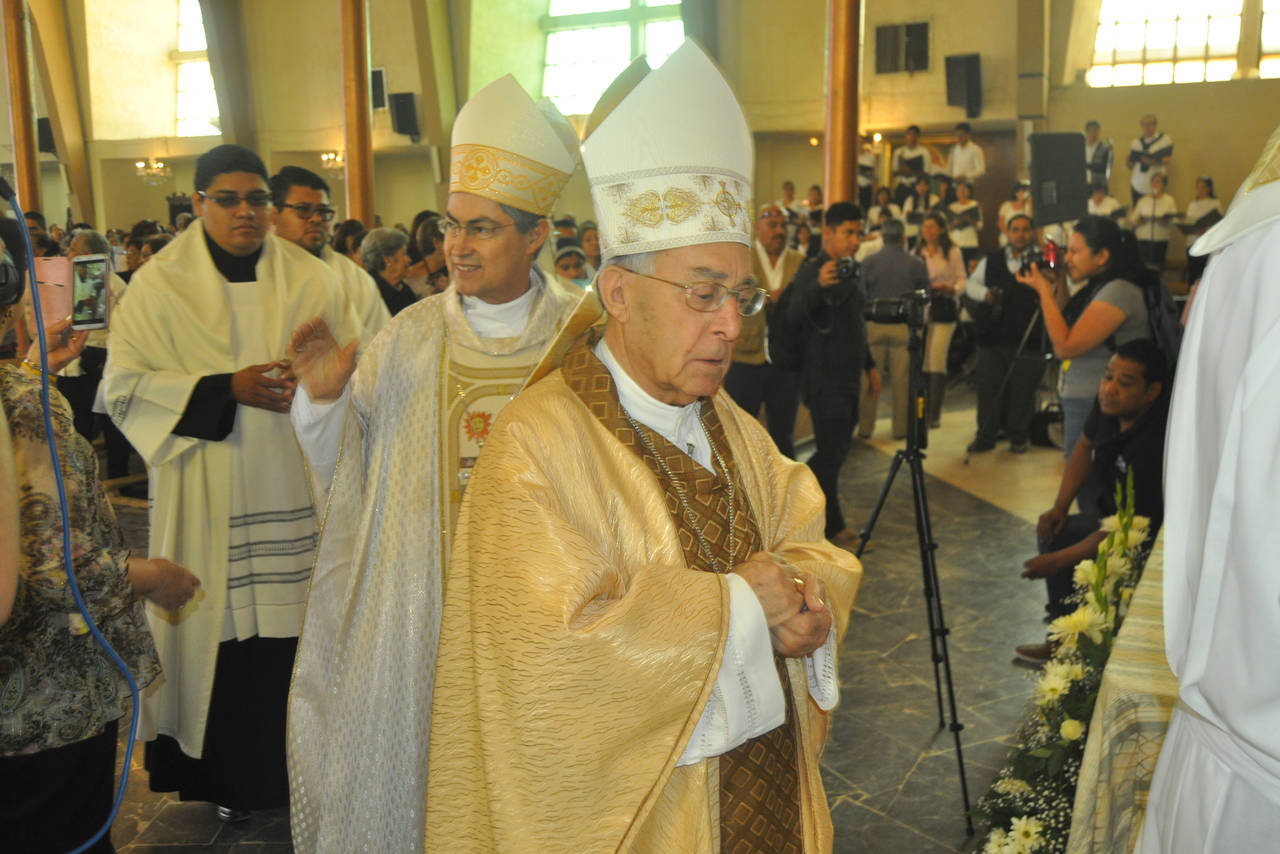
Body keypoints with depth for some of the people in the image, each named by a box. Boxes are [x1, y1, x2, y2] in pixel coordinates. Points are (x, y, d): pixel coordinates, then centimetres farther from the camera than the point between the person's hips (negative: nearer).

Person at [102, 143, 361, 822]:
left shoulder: (312, 281, 8)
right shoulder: (159, 284, 3)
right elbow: (124, 385, -4)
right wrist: (227, 389, -14)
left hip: (298, 492, 2)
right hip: (209, 501, -1)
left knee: (303, 633, 3)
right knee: (226, 634, 2)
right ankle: (232, 779, 20)